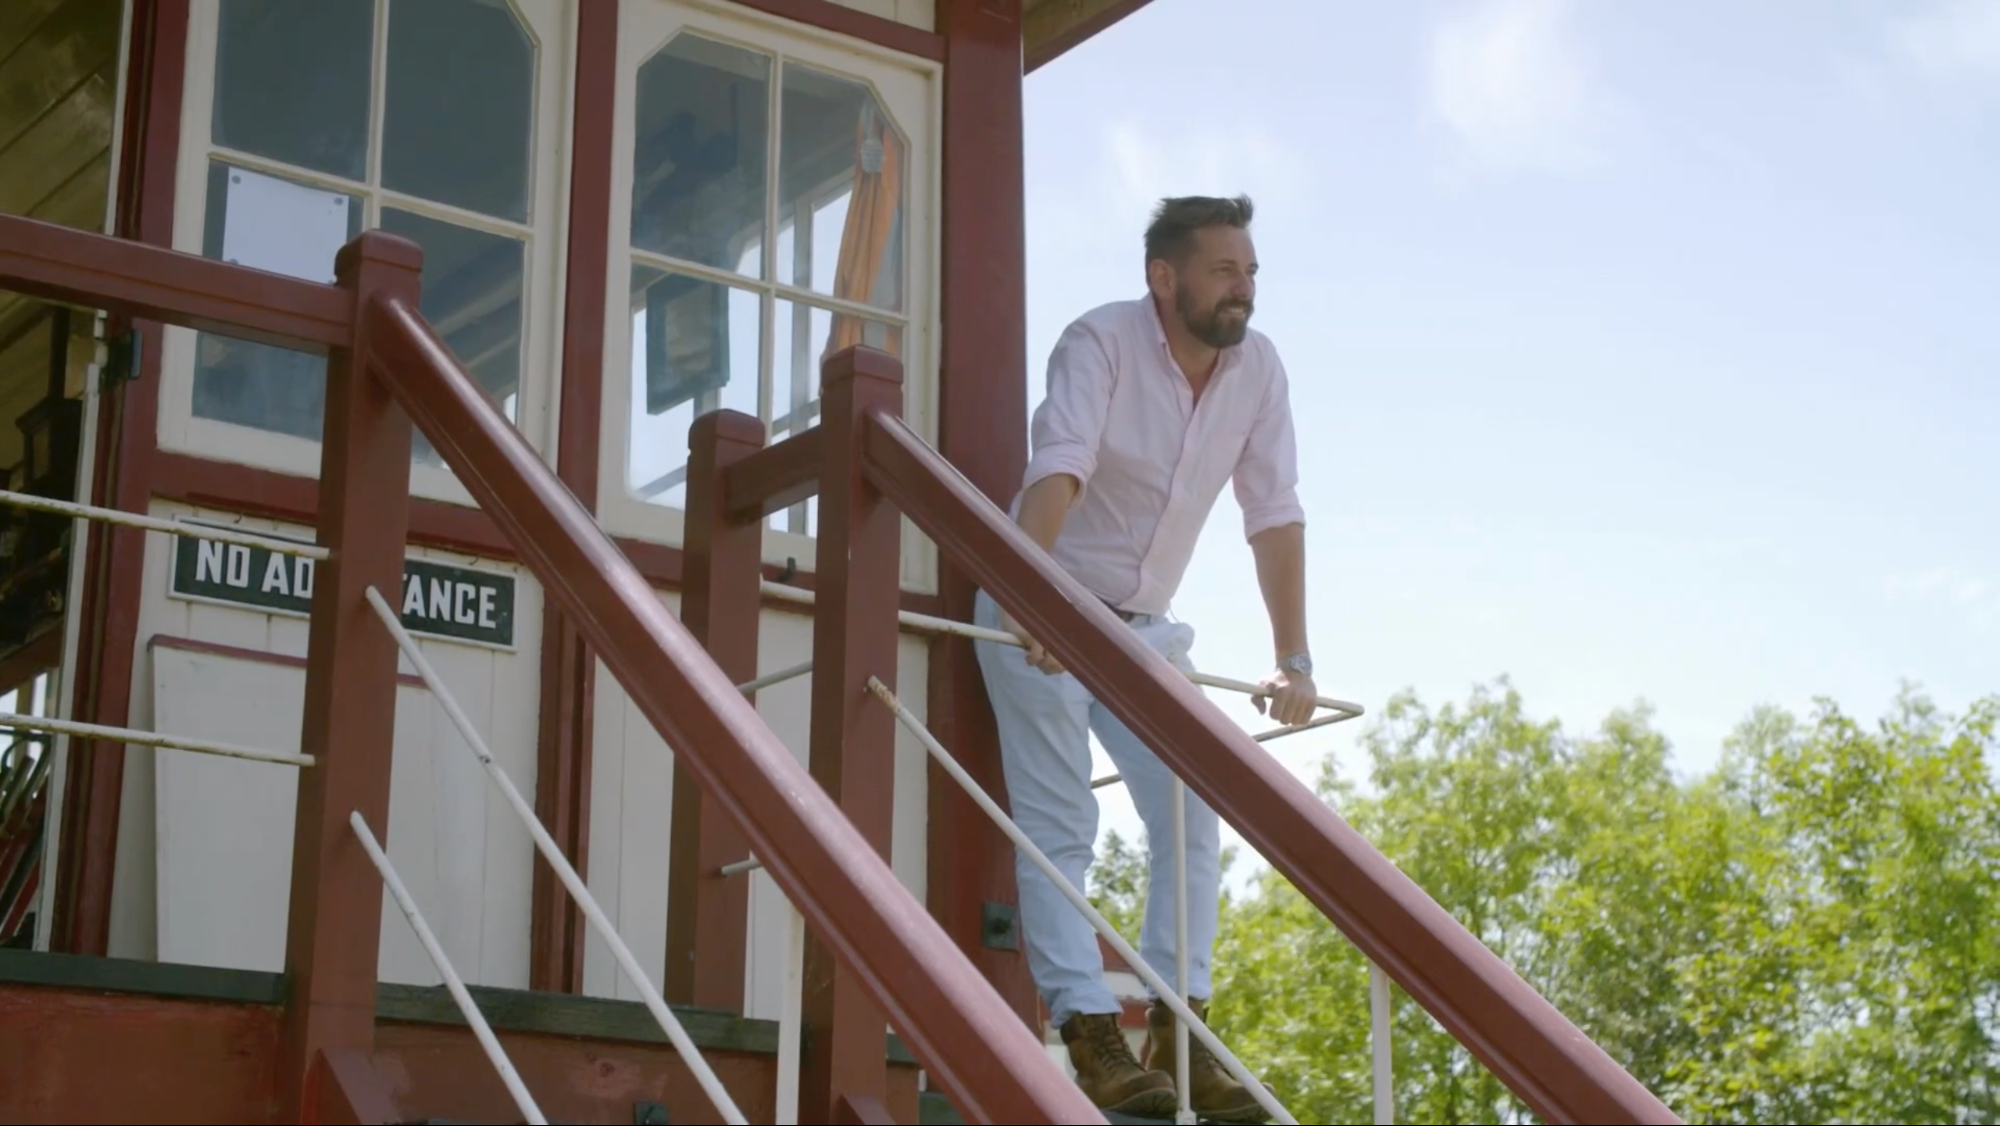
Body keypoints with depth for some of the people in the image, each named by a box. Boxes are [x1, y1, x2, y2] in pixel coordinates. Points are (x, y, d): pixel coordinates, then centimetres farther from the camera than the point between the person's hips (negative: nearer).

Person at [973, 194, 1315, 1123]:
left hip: (1144, 627, 6)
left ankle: (1177, 1035, 3)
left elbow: (1274, 515, -4)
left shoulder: (1257, 368, -4)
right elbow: (1057, 470, -35)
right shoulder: (1102, 342, -20)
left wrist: (1293, 659, -8)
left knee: (1193, 818, -1)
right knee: (1062, 830, -9)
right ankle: (1094, 1043, -11)